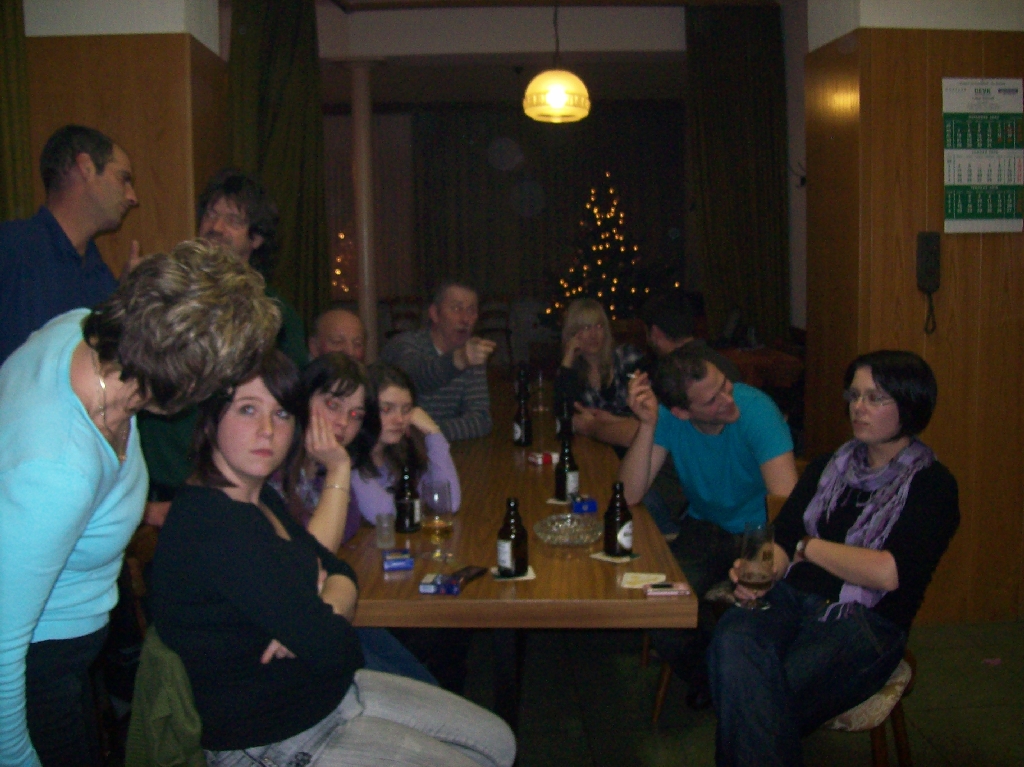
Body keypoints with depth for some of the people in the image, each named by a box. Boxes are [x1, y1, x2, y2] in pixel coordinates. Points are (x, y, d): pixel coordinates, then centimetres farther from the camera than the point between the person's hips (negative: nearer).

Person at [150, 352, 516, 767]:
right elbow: (335, 649, -28)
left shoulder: (260, 497, 3)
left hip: (329, 692, 9)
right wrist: (328, 620, -4)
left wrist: (322, 613, -15)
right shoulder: (211, 525, -29)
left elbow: (342, 573, 7)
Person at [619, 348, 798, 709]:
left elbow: (788, 501, -32)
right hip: (704, 526, 3)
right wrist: (647, 424, -31)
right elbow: (630, 494, -20)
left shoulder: (755, 408, -24)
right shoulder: (670, 418, -13)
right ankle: (702, 679, 12)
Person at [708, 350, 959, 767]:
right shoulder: (828, 467, 20)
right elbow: (782, 537, 11)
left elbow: (890, 572, -11)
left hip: (864, 622, -4)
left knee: (752, 694, -32)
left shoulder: (931, 483, 4)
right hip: (790, 600, 5)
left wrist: (809, 546, -1)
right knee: (732, 637, -32)